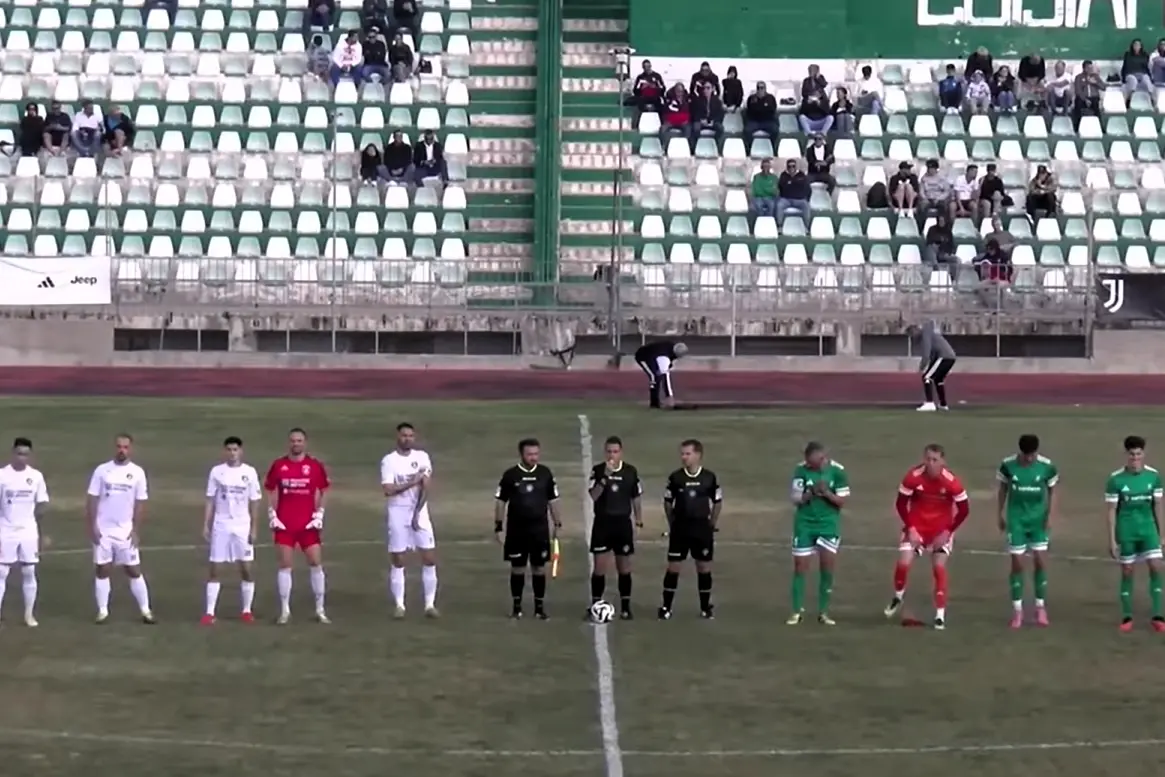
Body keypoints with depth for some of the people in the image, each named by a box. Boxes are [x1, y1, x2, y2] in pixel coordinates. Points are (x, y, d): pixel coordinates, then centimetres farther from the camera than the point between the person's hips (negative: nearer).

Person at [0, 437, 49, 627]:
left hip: (29, 532, 2)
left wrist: (42, 532, 6)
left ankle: (29, 614, 14)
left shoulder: (36, 476, 1)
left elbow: (41, 505, 7)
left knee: (29, 572, 5)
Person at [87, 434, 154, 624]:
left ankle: (145, 610, 7)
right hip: (103, 530, 0)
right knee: (101, 570, 4)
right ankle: (103, 611, 12)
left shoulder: (137, 473, -1)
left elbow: (140, 504, 1)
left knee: (134, 570, 2)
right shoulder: (102, 470, -2)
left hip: (126, 531, 0)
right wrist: (92, 527, -7)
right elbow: (92, 500, 0)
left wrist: (136, 530, -5)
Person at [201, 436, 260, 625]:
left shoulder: (249, 472, -1)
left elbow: (254, 503, 1)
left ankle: (247, 610, 13)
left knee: (246, 569, 0)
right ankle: (209, 612, 3)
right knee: (214, 569, -1)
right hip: (220, 526, 0)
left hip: (242, 527, 0)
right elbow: (210, 501, 4)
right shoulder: (216, 471, 1)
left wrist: (254, 528, -3)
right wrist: (205, 525, -2)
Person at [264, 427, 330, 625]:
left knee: (316, 564, 0)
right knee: (285, 566, 0)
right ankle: (285, 611, 7)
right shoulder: (278, 465, 1)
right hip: (284, 524, 0)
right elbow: (271, 491, 10)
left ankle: (320, 610, 8)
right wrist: (272, 515, 0)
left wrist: (319, 514, -2)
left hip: (308, 524, 0)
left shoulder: (315, 465, 0)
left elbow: (323, 491, 8)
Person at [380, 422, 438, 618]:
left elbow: (426, 487, -5)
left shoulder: (422, 457, 2)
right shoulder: (389, 461, -4)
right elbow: (388, 490, -15)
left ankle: (430, 604, 5)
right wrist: (412, 483, -16)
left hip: (420, 512, 2)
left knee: (430, 559, -1)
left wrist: (416, 513, -12)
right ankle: (399, 605, 9)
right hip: (397, 513, -2)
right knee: (397, 561, 2)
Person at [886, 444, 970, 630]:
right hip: (916, 527, 1)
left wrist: (947, 532, -13)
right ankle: (898, 596, 22)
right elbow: (901, 504, -7)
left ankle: (940, 615, 2)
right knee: (903, 564, -9)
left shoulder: (952, 482, -22)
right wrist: (910, 528, -12)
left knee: (939, 568, -8)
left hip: (941, 530, -1)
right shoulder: (913, 477, -20)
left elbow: (964, 510, -10)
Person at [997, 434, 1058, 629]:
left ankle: (1040, 607, 14)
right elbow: (1003, 489, 3)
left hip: (1038, 519, 0)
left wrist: (1051, 514, -7)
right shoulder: (1007, 465, -11)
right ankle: (1017, 609, 9)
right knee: (1017, 564, 0)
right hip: (1016, 519, 0)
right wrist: (1001, 514, 6)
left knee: (1041, 562, 0)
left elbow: (1053, 489, 1)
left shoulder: (1047, 466, -12)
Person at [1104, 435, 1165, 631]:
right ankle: (1127, 617, 14)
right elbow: (1112, 511, -5)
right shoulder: (1116, 479, -9)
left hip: (1148, 529, 2)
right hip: (1126, 532, -2)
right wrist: (1112, 539, -6)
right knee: (1127, 573, 4)